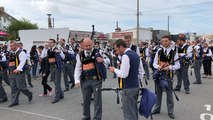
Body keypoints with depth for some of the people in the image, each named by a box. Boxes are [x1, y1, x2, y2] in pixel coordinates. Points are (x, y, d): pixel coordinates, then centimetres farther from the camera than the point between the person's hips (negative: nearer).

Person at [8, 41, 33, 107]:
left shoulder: (21, 53, -10)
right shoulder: (11, 54, 16)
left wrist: (18, 69, -33)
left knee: (20, 87, -5)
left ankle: (29, 94, 20)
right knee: (13, 88, 10)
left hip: (19, 73, -8)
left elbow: (22, 62, -22)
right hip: (11, 74, 8)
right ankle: (14, 101, 18)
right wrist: (9, 71, 17)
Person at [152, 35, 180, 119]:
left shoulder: (174, 53, -3)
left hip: (168, 75, -2)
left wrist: (169, 67, -18)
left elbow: (177, 66, -3)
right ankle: (157, 108, 29)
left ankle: (170, 111, 19)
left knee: (169, 93, 7)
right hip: (158, 74, 2)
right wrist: (158, 67, -15)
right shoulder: (159, 51, 3)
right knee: (158, 92, 14)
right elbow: (154, 63, 5)